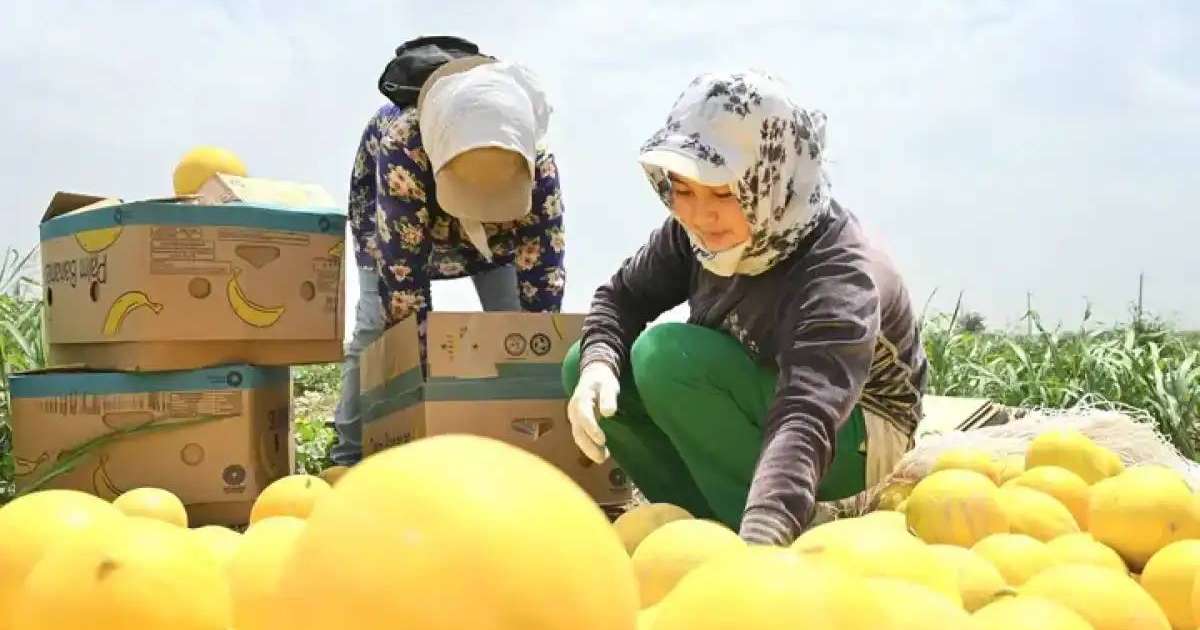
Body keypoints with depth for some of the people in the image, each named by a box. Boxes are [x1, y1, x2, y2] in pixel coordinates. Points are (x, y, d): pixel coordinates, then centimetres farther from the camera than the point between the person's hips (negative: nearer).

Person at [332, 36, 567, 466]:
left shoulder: (540, 165, -41)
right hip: (394, 224, -1)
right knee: (378, 324, -13)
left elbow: (543, 284, -33)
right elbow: (404, 276, -41)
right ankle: (350, 455, 3)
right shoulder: (401, 146, -47)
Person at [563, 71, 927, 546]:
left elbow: (807, 422, -48)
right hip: (766, 403, 7)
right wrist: (596, 364, -25)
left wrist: (758, 544, -63)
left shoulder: (839, 280, -34)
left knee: (668, 356, -30)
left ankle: (768, 538, -18)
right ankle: (707, 523, -4)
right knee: (587, 369, -10)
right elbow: (623, 295, -3)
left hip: (854, 438, -7)